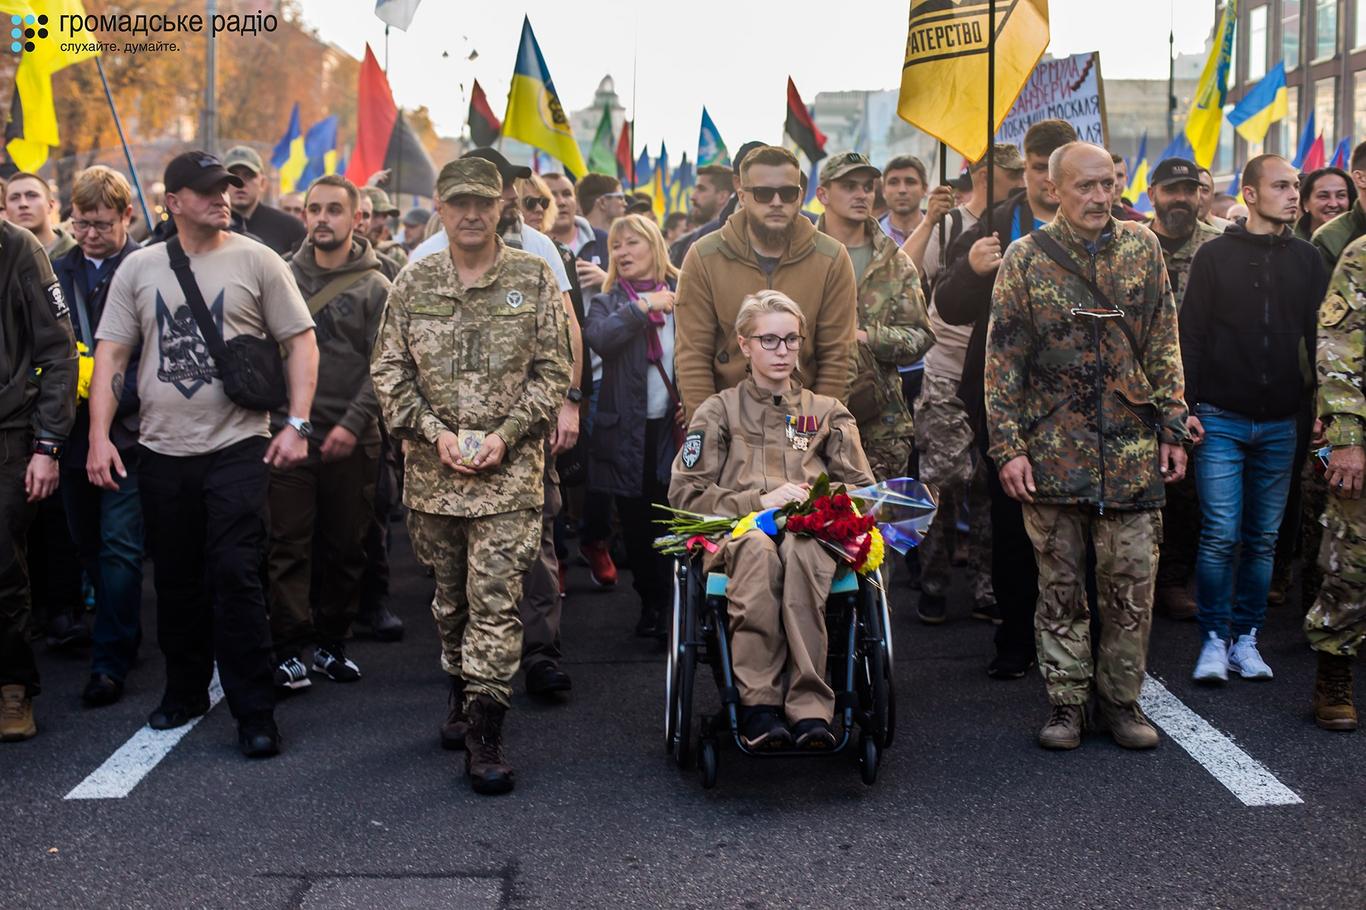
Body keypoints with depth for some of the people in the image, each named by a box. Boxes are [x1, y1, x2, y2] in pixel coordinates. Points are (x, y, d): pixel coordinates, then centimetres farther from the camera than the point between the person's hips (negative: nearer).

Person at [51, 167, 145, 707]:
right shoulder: (56, 273, 9)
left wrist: (115, 395, -19)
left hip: (127, 432, -5)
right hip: (73, 433, 5)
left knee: (120, 549, -4)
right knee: (88, 545, 14)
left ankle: (110, 661, 1)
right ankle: (122, 636, 31)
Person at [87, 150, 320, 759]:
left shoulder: (256, 260, 0)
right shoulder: (139, 268, 7)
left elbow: (301, 343, 1)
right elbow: (111, 354, 7)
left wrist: (297, 424, -9)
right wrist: (99, 436, -3)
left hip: (238, 447, -3)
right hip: (162, 451, 3)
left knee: (236, 577, -8)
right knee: (176, 581, 12)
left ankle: (254, 713, 0)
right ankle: (185, 691, 31)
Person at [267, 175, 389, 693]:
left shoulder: (374, 287, 2)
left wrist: (353, 422, -14)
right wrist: (270, 413, -3)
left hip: (351, 440, 0)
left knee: (345, 547, 7)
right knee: (289, 545, -2)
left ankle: (331, 641, 20)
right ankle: (290, 648, 4)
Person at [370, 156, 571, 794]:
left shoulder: (533, 279, 1)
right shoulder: (413, 283, 7)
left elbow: (553, 370, 0)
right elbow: (389, 371, 6)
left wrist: (506, 435, -11)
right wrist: (434, 433, -8)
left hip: (509, 470, -3)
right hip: (432, 470, 3)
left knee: (495, 600, -8)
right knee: (449, 597, 15)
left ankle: (484, 736, -5)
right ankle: (463, 695, 34)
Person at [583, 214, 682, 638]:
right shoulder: (607, 302, 8)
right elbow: (598, 337, -14)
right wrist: (642, 307, -19)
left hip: (675, 425, -1)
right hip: (628, 431, 1)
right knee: (637, 523, 8)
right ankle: (652, 603, 21)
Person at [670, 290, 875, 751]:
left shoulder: (828, 413, 27)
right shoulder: (718, 411, 21)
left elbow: (862, 490, 20)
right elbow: (685, 493, 8)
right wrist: (761, 501, -5)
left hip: (812, 533, 1)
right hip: (734, 534, -1)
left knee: (801, 548, -39)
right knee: (758, 548, -40)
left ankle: (809, 707, -45)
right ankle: (758, 705, -40)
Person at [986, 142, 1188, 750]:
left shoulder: (1142, 248, 6)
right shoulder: (1026, 258, 0)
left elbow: (1164, 346, 9)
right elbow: (1003, 360, -1)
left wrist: (1172, 428, 3)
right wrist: (1008, 447, -6)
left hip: (1132, 450, 2)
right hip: (1054, 447, -1)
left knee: (1131, 581, 3)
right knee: (1060, 583, 6)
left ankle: (1120, 699, 17)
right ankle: (1066, 702, 17)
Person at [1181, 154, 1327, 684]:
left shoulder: (1306, 259, 9)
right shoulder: (1216, 255, 1)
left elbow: (1318, 337, 10)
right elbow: (1191, 335, 0)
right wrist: (1186, 407, -7)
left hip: (1279, 424, 3)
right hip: (1220, 421, -3)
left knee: (1263, 539, 7)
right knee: (1221, 536, -7)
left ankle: (1246, 639, 16)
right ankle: (1215, 641, 4)